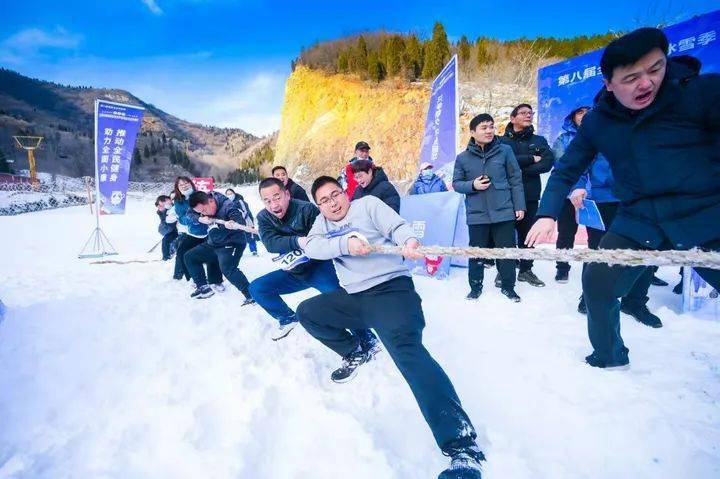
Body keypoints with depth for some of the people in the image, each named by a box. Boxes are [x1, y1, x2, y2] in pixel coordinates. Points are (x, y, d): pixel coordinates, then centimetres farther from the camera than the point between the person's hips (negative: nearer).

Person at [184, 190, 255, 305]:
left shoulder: (228, 206, -25)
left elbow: (240, 223, -36)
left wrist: (232, 224, -58)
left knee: (227, 268, -31)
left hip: (231, 243, -9)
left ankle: (252, 295, -25)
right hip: (213, 244, 9)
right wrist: (200, 219, -17)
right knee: (189, 257, 11)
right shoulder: (201, 205, -2)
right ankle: (204, 288, 19)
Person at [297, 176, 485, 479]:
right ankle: (355, 354, 22)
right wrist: (345, 243, -19)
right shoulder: (323, 221, 16)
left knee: (405, 346, -30)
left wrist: (409, 240, -31)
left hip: (390, 288, -6)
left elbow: (397, 226, -7)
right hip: (352, 298, 7)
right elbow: (312, 247, -2)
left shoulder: (367, 204, 5)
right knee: (306, 312, 9)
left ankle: (463, 448, -37)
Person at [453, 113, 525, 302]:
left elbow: (515, 180, 4)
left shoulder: (505, 151, 1)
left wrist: (519, 206, 1)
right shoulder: (463, 158, 1)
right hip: (477, 215, 0)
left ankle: (508, 286, 24)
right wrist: (472, 185, -12)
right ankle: (475, 286, 25)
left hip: (504, 212, 0)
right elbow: (456, 183, 7)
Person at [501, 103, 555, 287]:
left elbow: (548, 162, -3)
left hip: (530, 196, 3)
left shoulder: (539, 140, 13)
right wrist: (531, 159, -8)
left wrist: (521, 170, -13)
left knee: (528, 233, 8)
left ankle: (526, 269, 20)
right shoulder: (503, 141, 5)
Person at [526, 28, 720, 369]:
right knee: (597, 284, -2)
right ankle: (609, 356, 23)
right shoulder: (597, 122, -1)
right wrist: (547, 214, -9)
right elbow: (566, 170, 4)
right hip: (638, 222, 3)